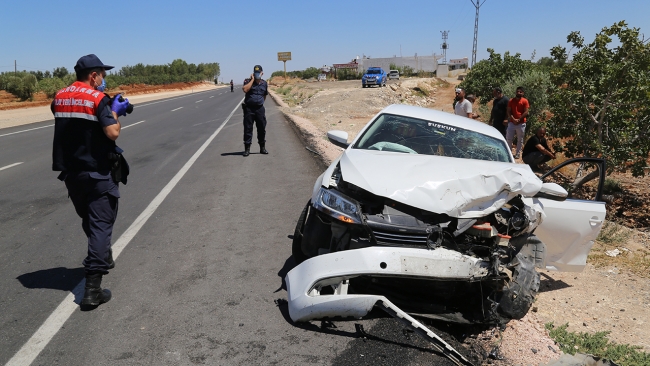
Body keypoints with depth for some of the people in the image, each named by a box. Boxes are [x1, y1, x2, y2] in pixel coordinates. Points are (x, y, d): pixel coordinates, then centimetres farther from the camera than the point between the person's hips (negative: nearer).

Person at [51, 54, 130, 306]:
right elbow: (113, 133, -19)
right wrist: (116, 112, -2)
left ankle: (103, 258, 45)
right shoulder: (98, 99, -13)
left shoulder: (59, 98, 7)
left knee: (89, 221, 23)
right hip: (96, 173, -7)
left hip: (69, 172, 7)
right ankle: (92, 287, -9)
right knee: (101, 224, -3)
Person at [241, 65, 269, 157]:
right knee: (248, 128, 0)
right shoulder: (248, 81, -1)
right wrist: (252, 79, -14)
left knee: (262, 128, 8)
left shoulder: (264, 83, 10)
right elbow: (245, 89, -21)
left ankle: (262, 148, 20)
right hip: (249, 108, -3)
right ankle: (247, 149, 6)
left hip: (260, 108, 3)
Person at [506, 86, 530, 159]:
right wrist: (513, 119, -12)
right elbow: (508, 112, 2)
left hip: (521, 123, -2)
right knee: (508, 138, 1)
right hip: (511, 122, 2)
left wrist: (518, 119, -12)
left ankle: (517, 154, 11)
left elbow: (526, 112, -6)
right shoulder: (511, 101, 7)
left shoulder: (525, 101, -1)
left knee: (520, 139, 5)